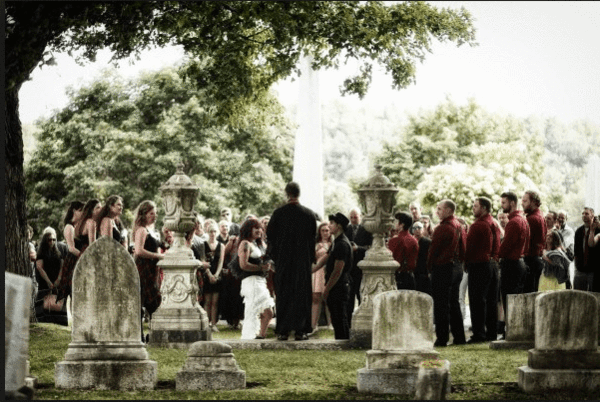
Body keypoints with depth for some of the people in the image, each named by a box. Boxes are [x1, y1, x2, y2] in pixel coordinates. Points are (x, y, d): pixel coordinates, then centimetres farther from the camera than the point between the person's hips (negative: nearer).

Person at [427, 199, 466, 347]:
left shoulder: (443, 228, -17)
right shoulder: (459, 226, 9)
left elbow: (433, 250, -12)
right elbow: (463, 248, 14)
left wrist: (429, 267, 1)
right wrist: (459, 262, 19)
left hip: (443, 268, -9)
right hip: (457, 267, 9)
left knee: (441, 304, -3)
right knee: (454, 303, 15)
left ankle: (442, 338, -3)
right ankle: (459, 337, 16)